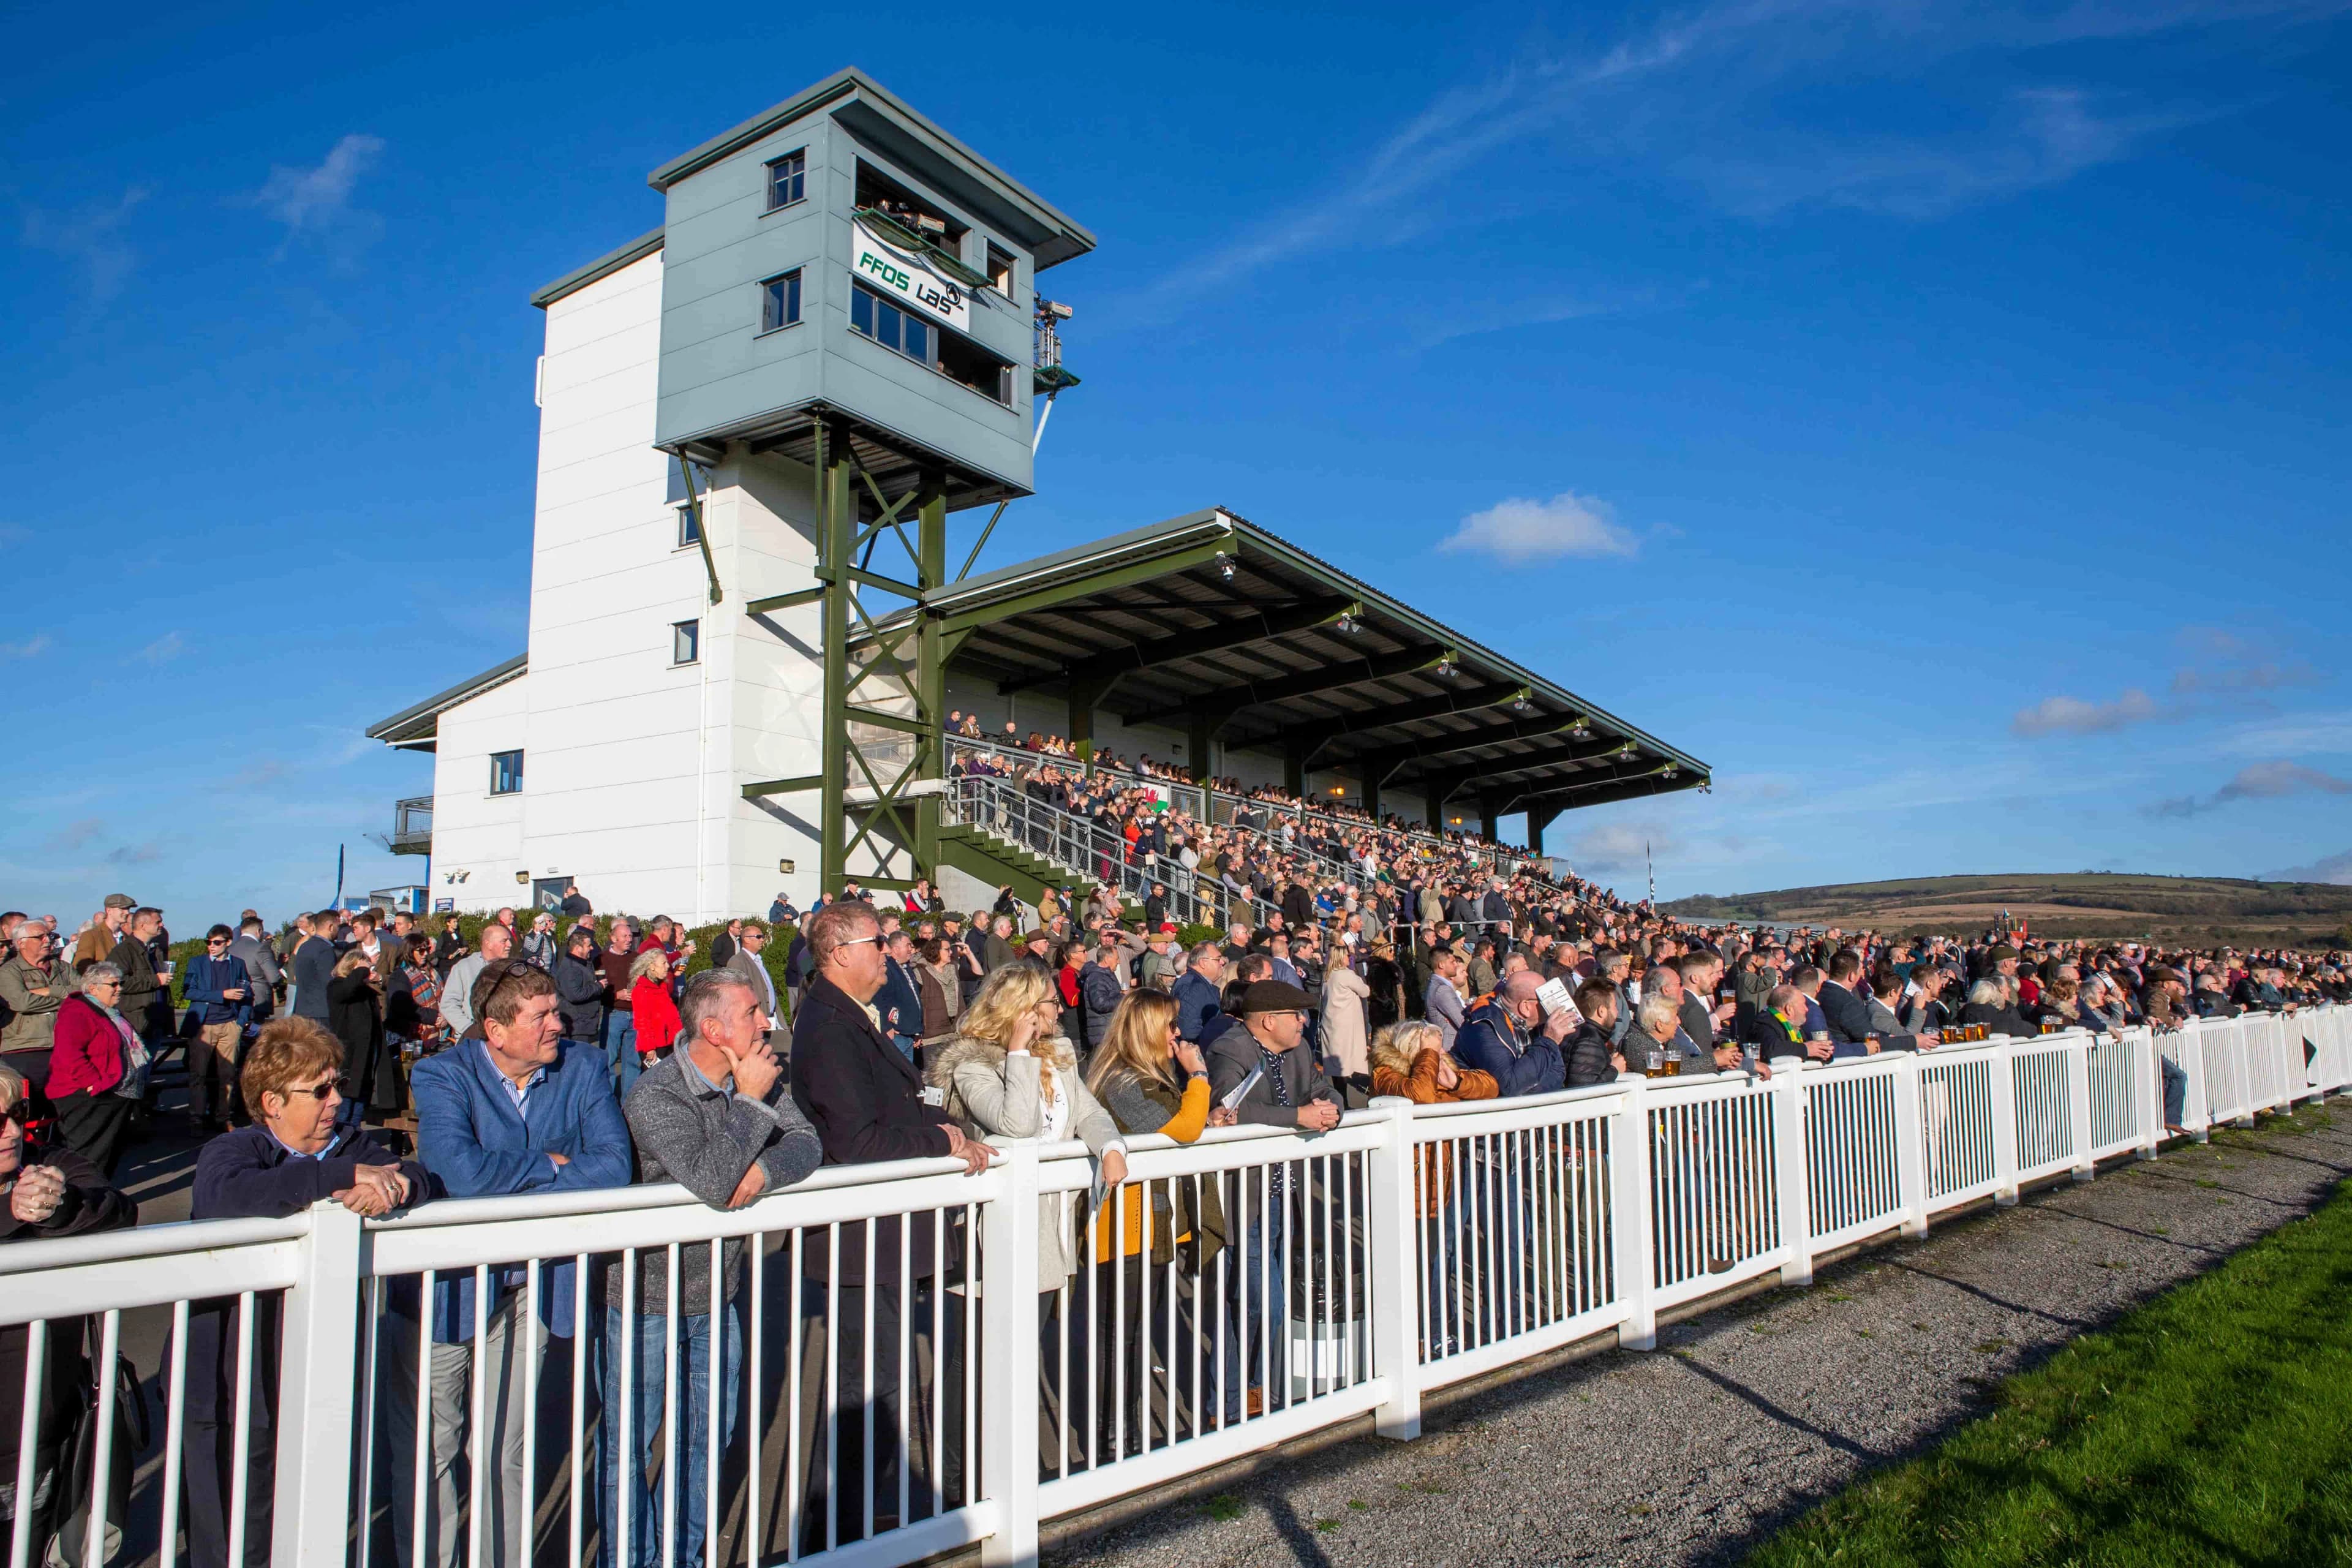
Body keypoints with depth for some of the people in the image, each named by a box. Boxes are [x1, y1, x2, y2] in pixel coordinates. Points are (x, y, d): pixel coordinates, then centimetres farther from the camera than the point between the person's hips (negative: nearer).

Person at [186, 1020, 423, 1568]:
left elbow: (416, 1175, -8)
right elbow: (228, 1195, -33)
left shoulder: (351, 1145, 6)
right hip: (234, 1391, -5)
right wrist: (347, 1176, -33)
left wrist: (393, 1185, -31)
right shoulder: (230, 1152, -10)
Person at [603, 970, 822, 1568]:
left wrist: (763, 1170, -24)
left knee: (709, 1434, 19)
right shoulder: (654, 1095, -23)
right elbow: (712, 1182, -33)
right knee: (628, 1442, 8)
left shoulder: (758, 1077, -2)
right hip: (647, 1296, -6)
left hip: (716, 1293, 7)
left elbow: (806, 1142, -5)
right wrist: (749, 1102, -25)